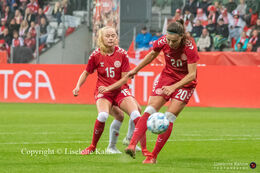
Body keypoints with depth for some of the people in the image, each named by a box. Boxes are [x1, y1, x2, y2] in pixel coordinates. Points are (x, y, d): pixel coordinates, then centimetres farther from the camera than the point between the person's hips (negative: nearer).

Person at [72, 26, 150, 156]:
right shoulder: (96, 55, -4)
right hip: (103, 92, -1)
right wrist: (78, 86, -6)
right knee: (103, 116, -30)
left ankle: (144, 149, -11)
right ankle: (93, 146, -7)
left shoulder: (122, 54, -4)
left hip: (120, 90, 1)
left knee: (136, 115, -20)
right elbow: (86, 73, 10)